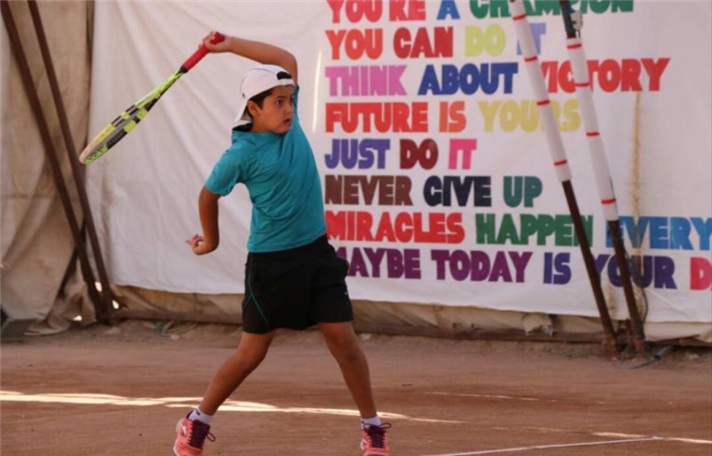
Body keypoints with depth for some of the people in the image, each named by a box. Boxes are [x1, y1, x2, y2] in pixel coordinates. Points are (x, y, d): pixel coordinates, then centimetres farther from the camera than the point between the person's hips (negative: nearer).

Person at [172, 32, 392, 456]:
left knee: (344, 340, -3)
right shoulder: (242, 154, -15)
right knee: (252, 353, 4)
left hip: (316, 252, 5)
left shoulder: (289, 121, 0)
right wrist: (211, 240, 17)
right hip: (271, 261, -5)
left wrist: (230, 44, -3)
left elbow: (287, 60, 6)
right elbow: (209, 196, 1)